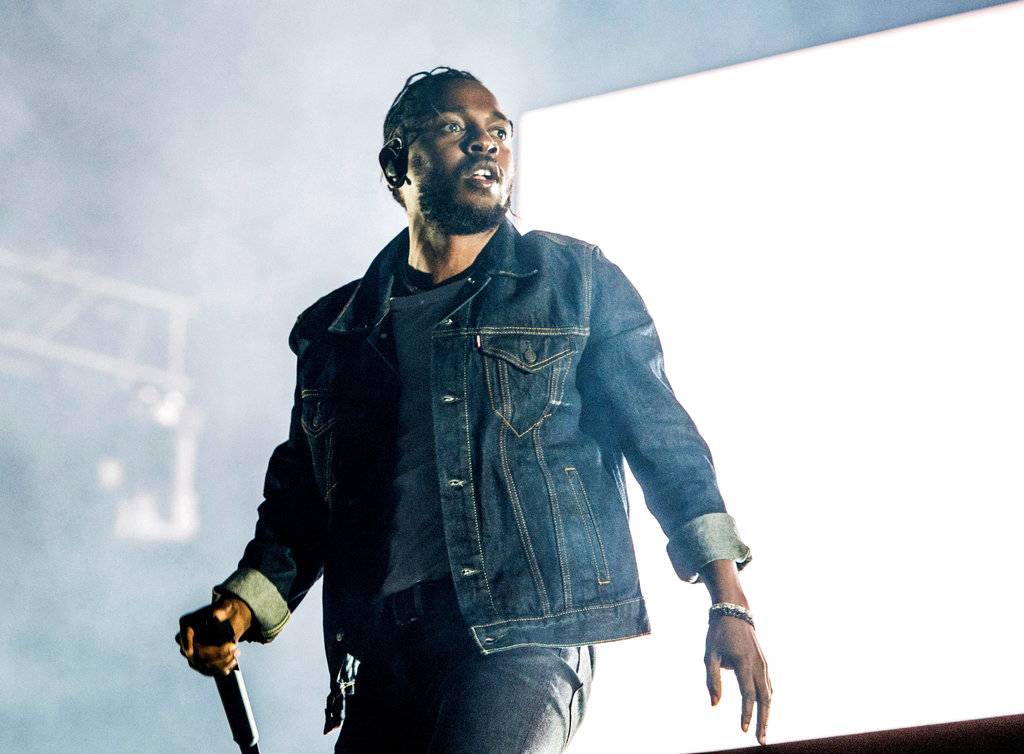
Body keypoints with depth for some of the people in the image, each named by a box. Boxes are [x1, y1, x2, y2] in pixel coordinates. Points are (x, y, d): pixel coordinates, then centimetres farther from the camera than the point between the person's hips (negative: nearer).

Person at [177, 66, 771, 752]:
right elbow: (300, 496, 24)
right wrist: (239, 609, 7)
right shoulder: (335, 330, 19)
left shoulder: (576, 281, 12)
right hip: (382, 656, 4)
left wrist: (729, 601, -4)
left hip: (524, 635, -3)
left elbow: (662, 435, 6)